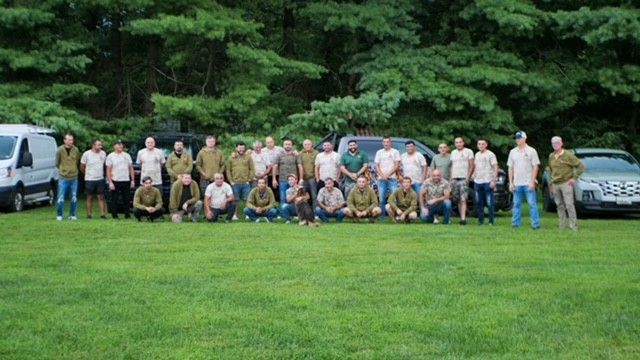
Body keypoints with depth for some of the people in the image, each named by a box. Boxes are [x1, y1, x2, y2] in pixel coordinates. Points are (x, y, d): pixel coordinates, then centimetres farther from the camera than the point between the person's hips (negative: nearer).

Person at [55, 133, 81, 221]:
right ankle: (59, 215, 11)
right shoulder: (60, 150, -8)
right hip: (63, 178, -3)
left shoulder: (76, 150, 0)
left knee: (74, 199, 7)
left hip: (74, 178, 3)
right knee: (61, 199, -2)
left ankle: (72, 215, 19)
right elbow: (57, 163, 2)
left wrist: (73, 170, 8)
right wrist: (63, 170, 6)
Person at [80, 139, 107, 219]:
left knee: (101, 197, -1)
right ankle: (89, 214, 12)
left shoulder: (103, 154, 2)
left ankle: (103, 214, 2)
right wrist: (87, 174, 9)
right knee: (90, 197, 6)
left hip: (100, 179, 2)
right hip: (90, 179, -2)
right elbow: (82, 167, 2)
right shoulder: (87, 154, -7)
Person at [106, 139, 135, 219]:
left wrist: (133, 180, 5)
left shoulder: (126, 155, 11)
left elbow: (131, 168, 12)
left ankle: (127, 215, 12)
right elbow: (108, 170, -3)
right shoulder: (110, 156, 0)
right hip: (115, 181, -3)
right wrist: (110, 182, -11)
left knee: (126, 199, 5)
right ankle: (114, 215, 6)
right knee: (114, 199, 0)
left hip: (126, 181, 3)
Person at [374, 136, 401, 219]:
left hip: (392, 178, -2)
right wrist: (382, 175, -6)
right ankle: (382, 216, 7)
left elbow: (397, 165, 0)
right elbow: (377, 166, 10)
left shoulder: (395, 152, 6)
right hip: (381, 179, 2)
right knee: (382, 199, 2)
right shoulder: (379, 152, 14)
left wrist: (388, 174, -10)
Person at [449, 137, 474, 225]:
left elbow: (471, 166, -1)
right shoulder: (453, 152, 18)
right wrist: (451, 178, 9)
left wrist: (467, 178, -11)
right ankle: (461, 217, 9)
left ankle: (463, 218, -20)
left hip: (464, 179, -5)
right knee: (458, 200, 4)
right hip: (454, 179, 5)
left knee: (463, 199, -14)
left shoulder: (468, 152, 2)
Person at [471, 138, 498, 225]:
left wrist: (493, 180, -15)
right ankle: (481, 220, 16)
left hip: (487, 181, -6)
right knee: (478, 202, 8)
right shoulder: (477, 154, 15)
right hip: (477, 181, 7)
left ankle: (492, 221, 1)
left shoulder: (490, 154, -5)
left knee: (490, 202, -5)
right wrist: (474, 174, 11)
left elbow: (495, 168, -8)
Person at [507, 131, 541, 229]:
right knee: (516, 204, 7)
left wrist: (532, 181, -11)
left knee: (532, 204, -5)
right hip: (517, 184, 4)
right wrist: (510, 182, 6)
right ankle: (515, 223, 12)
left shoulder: (531, 151, -1)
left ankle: (536, 224, -4)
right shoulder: (513, 152, 11)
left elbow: (535, 167, -4)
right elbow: (510, 168, 12)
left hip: (528, 183, -4)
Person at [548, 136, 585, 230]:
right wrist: (551, 183, 19)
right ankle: (562, 225, 12)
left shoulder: (568, 155, -6)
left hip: (566, 183, -6)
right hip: (555, 184, 6)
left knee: (569, 205, -10)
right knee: (560, 205, 7)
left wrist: (574, 178, -8)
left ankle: (573, 225, -7)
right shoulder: (551, 156, 12)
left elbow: (580, 166, -5)